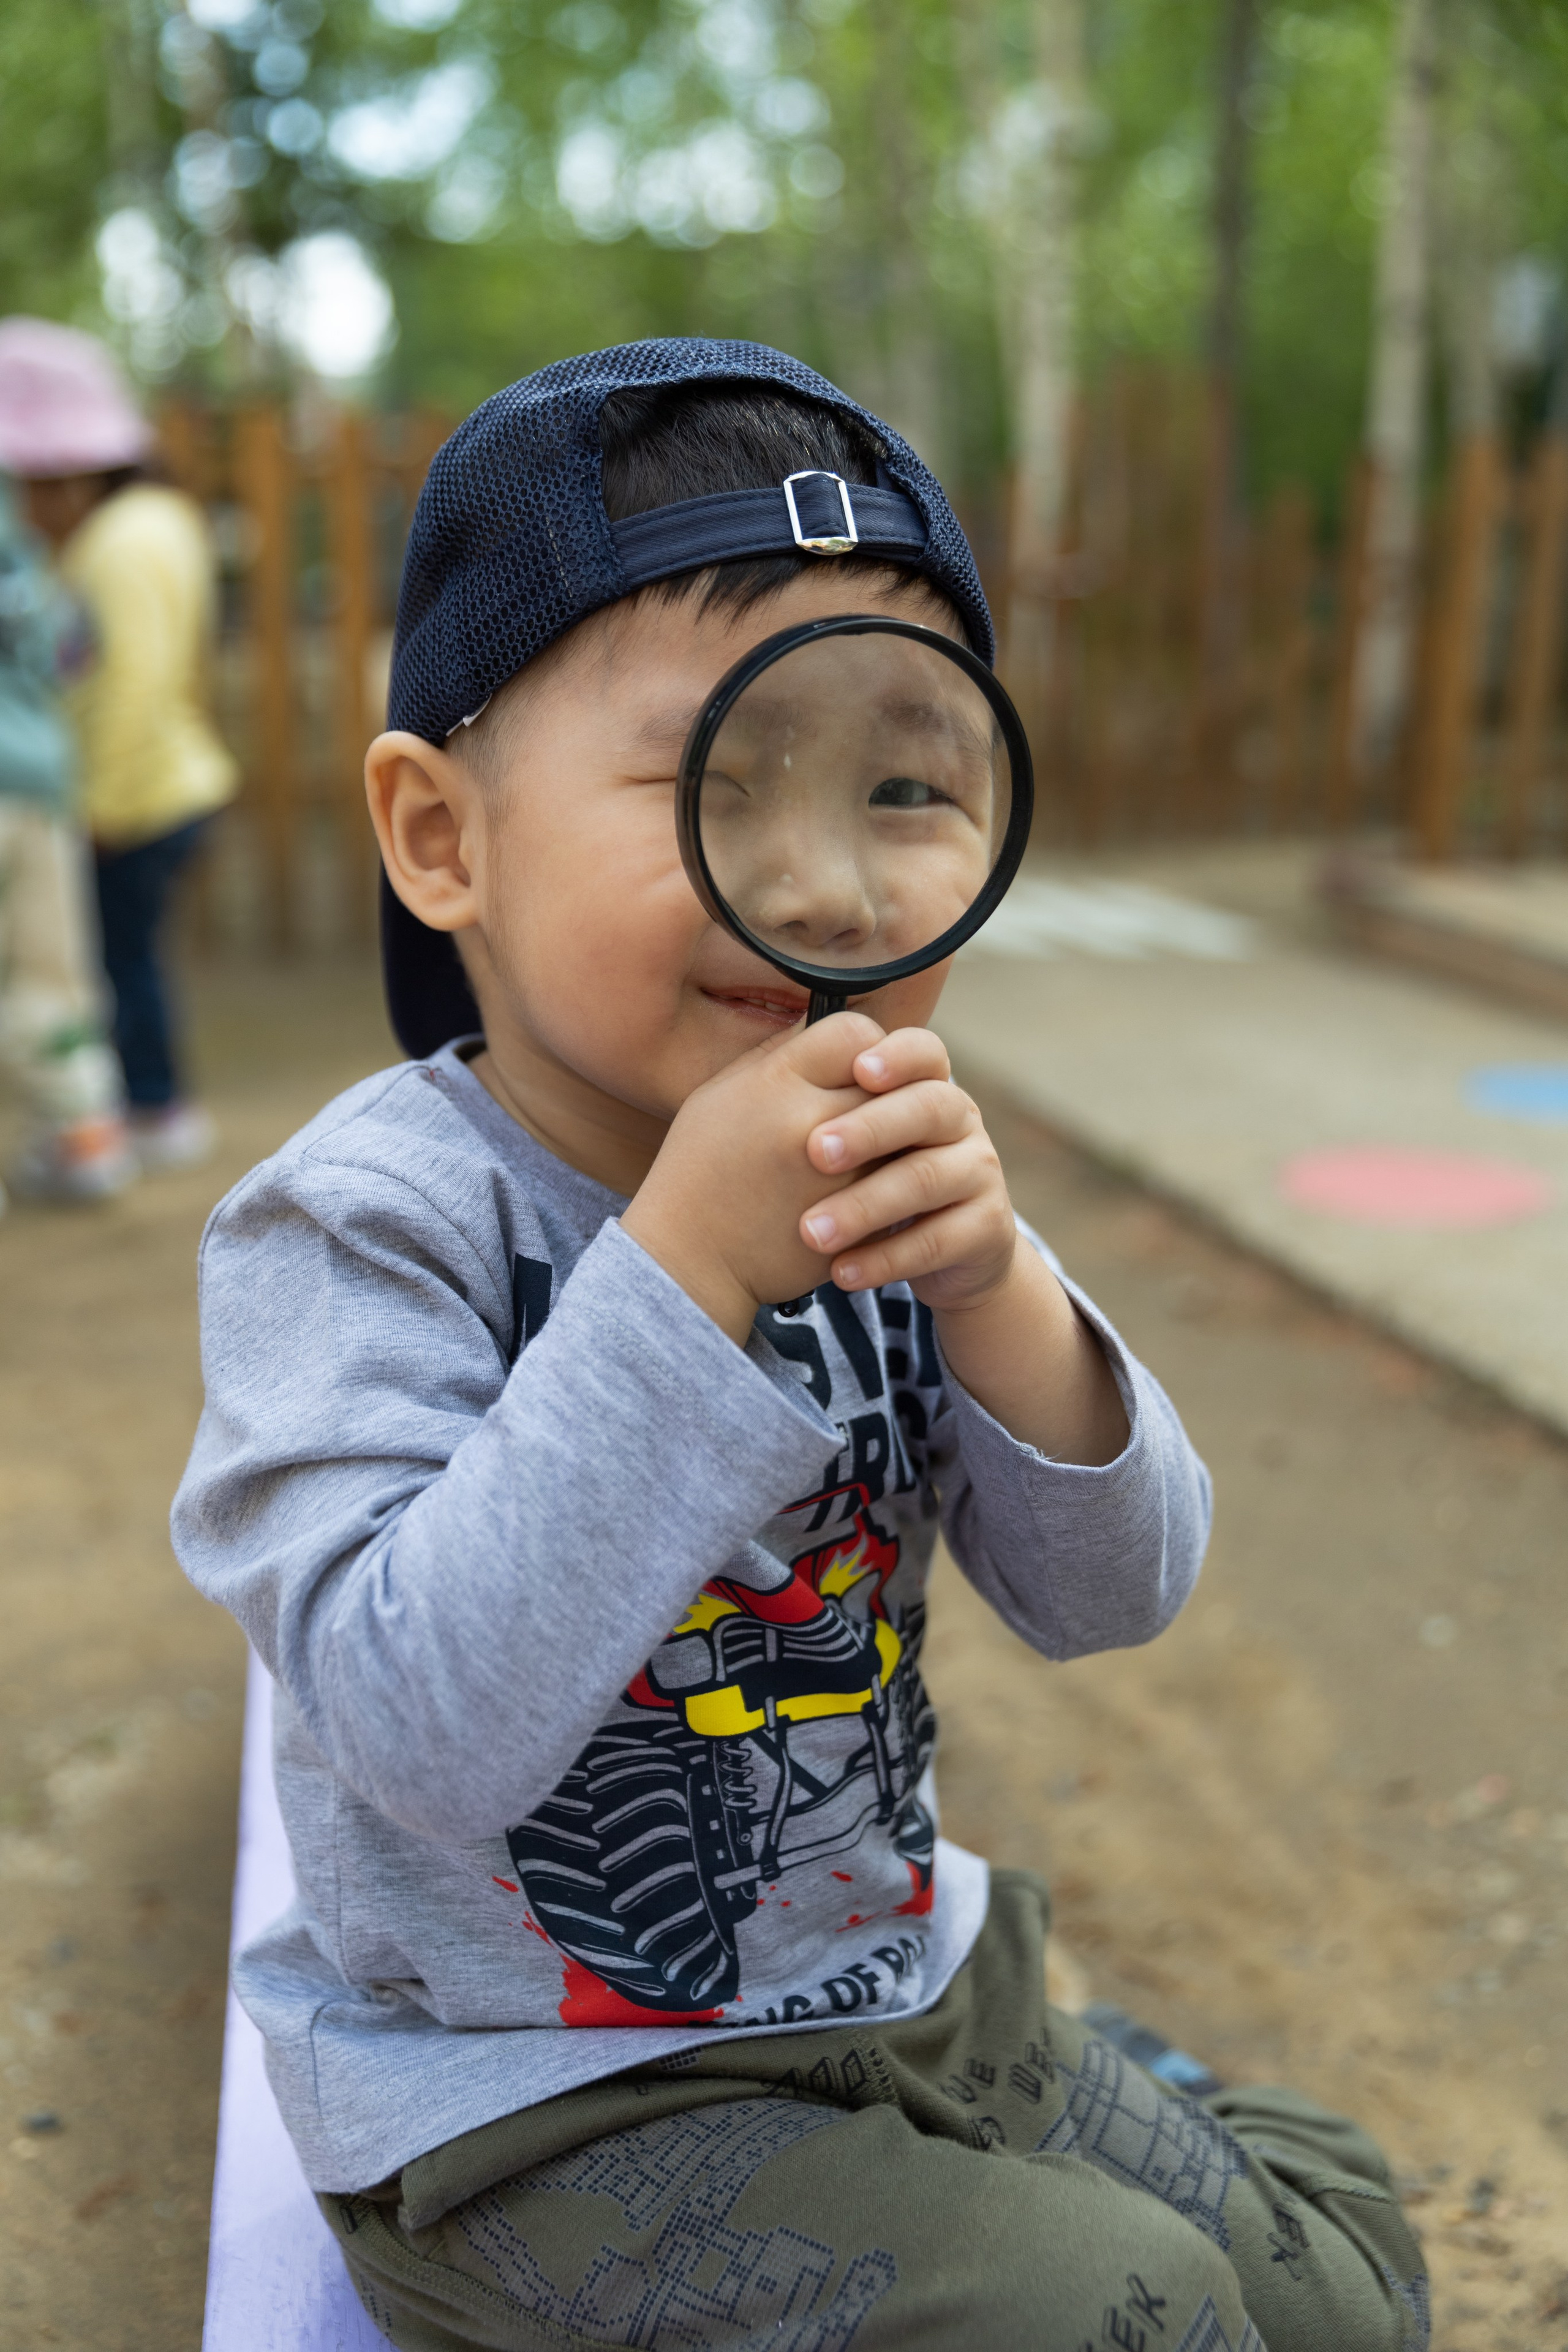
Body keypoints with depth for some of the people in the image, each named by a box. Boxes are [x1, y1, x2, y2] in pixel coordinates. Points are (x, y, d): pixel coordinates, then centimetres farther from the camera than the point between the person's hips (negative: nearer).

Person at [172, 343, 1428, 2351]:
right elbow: (429, 1734, -33)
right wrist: (685, 1266, -36)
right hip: (524, 2099, -5)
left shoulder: (873, 1181, -8)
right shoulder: (368, 1227, -23)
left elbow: (1112, 1595, -7)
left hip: (905, 1981, 6)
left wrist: (989, 1287, -26)